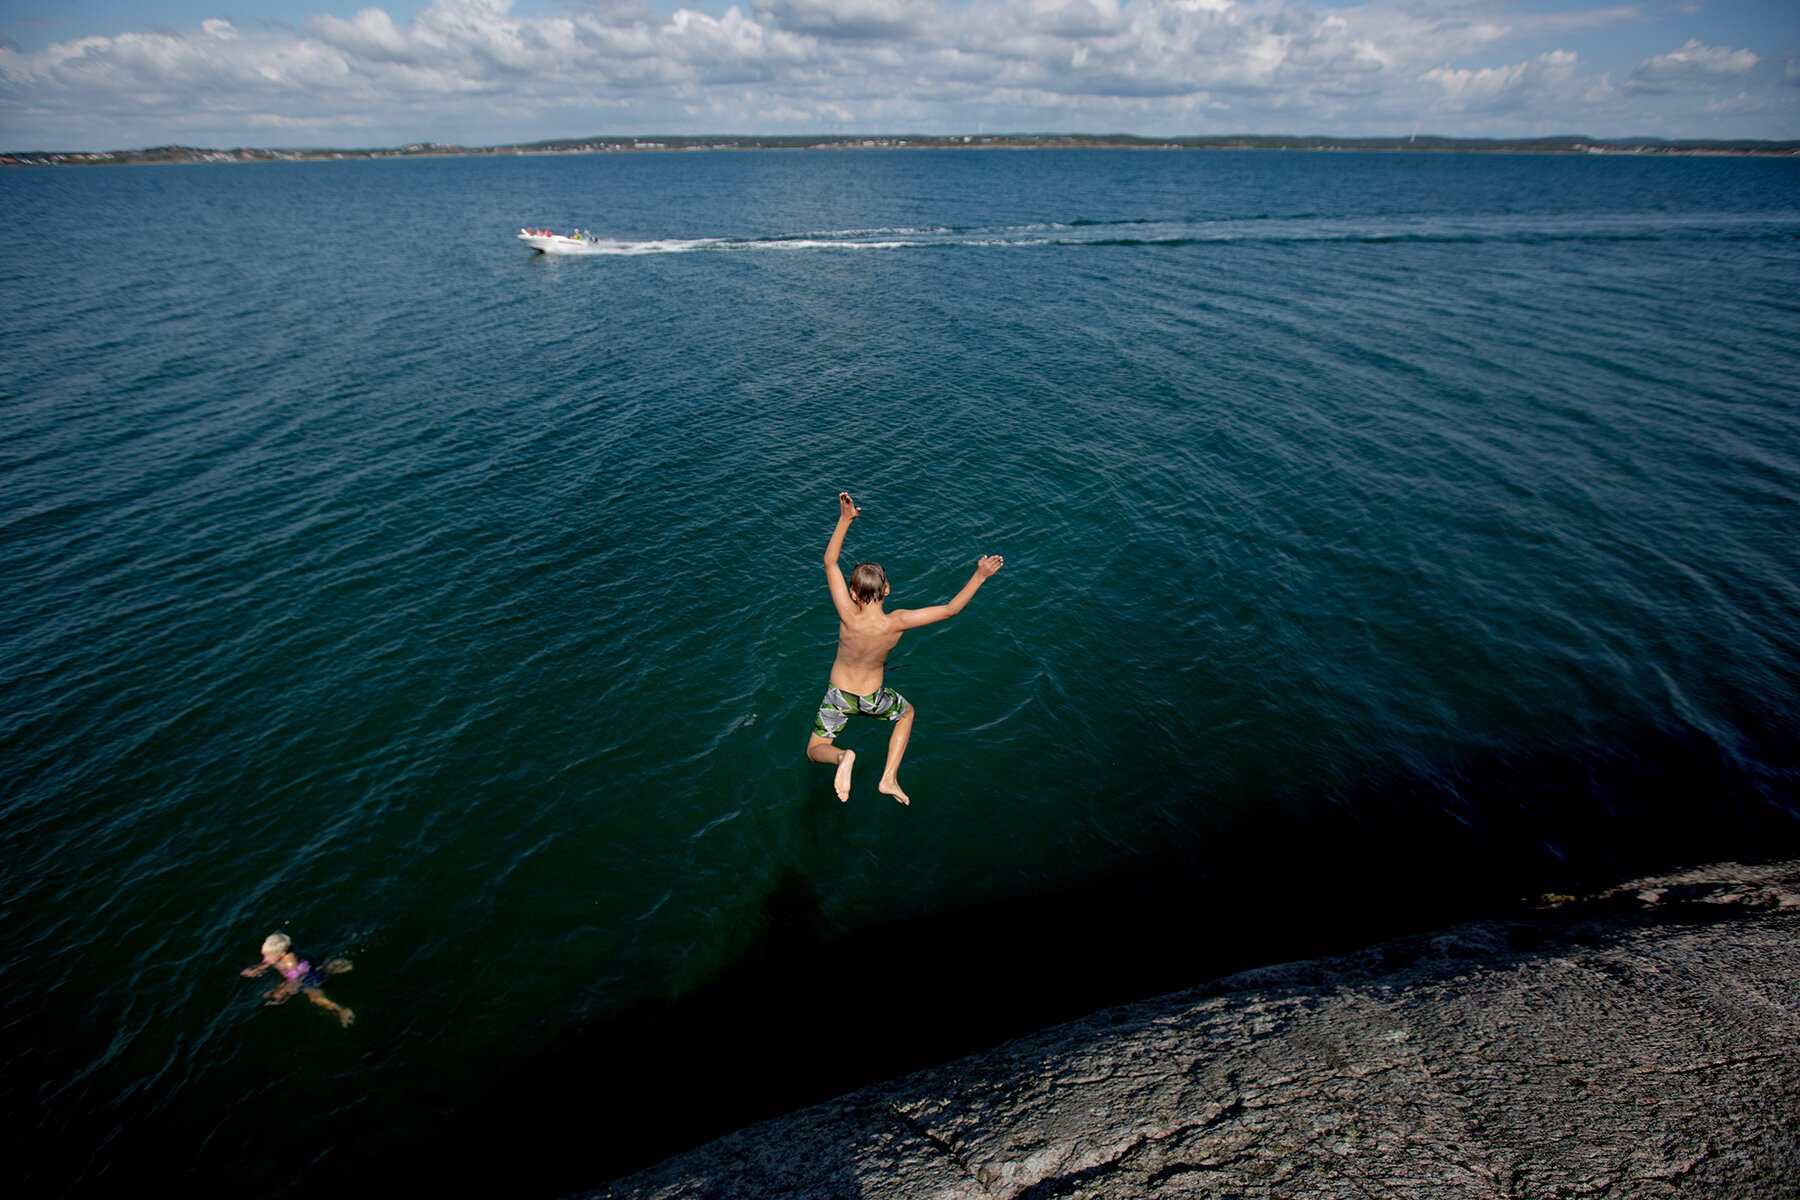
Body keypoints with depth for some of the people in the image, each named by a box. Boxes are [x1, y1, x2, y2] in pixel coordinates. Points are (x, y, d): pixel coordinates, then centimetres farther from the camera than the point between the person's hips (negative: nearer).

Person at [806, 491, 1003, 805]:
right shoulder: (895, 623, -30)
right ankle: (889, 778, 22)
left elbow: (829, 562, -23)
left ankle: (843, 756, -18)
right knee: (907, 712, 34)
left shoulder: (848, 617, -31)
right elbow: (950, 609, -22)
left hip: (839, 696, 0)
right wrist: (980, 576, -16)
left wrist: (845, 519, -22)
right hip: (873, 699, 1)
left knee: (815, 751, 19)